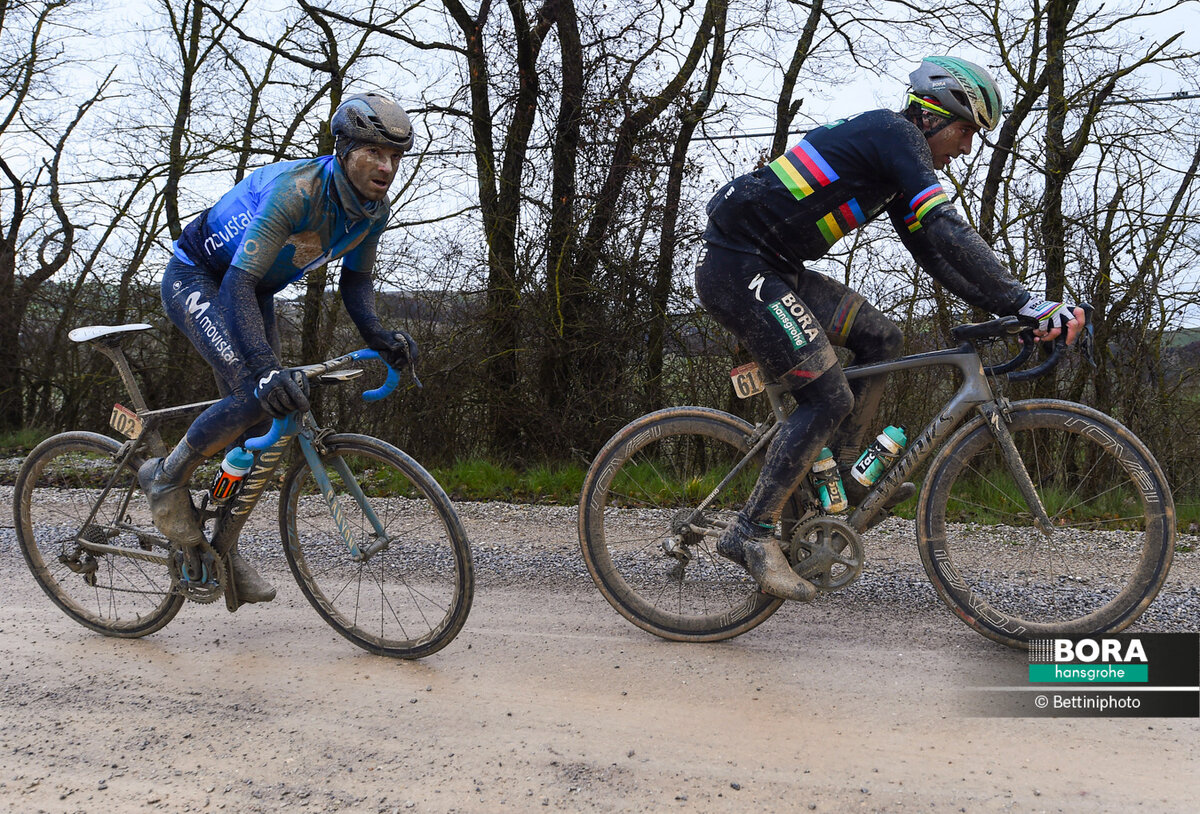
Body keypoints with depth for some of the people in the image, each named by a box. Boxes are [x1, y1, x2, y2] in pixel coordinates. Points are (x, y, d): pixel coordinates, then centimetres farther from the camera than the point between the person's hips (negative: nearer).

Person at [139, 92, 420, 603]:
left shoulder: (374, 209, -12)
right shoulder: (296, 190, -35)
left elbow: (354, 280, 2)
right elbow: (238, 283, -39)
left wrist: (378, 337, -18)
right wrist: (266, 367, -52)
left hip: (255, 294, 7)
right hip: (196, 279, -7)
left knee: (260, 426, 3)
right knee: (256, 395, -27)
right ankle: (166, 479, -1)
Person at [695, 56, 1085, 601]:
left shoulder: (893, 165, 21)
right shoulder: (896, 134, -9)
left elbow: (933, 250, 19)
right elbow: (949, 233, -21)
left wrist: (1009, 308, 11)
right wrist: (1029, 304, -22)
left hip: (773, 269, 10)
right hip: (736, 268, -10)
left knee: (881, 338, 10)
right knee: (829, 398, -13)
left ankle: (842, 473, 15)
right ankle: (752, 531, -9)